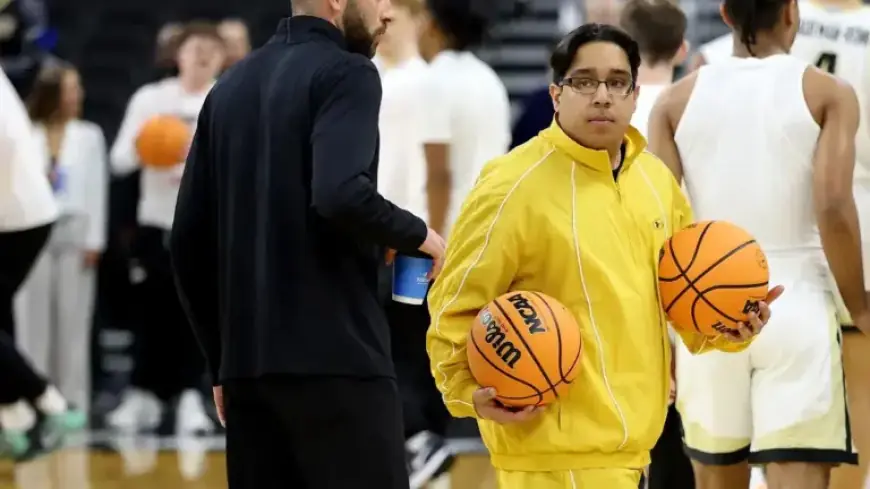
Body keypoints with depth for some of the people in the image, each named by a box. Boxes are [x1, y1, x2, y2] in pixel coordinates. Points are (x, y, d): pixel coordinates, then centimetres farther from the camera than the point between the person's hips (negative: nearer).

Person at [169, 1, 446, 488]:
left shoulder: (232, 87, 17)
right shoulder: (346, 73, -6)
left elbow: (189, 242, 16)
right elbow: (342, 195, -24)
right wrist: (418, 235, -5)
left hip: (247, 364, 7)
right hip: (338, 362, -7)